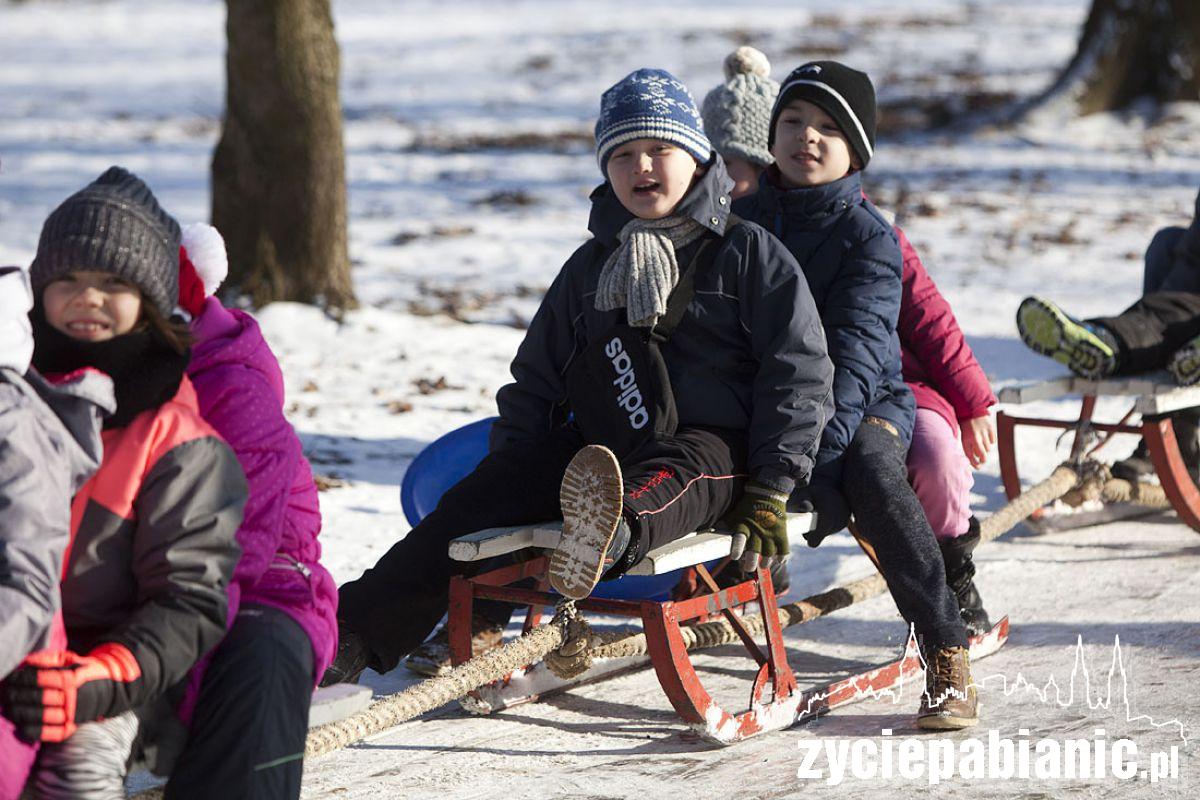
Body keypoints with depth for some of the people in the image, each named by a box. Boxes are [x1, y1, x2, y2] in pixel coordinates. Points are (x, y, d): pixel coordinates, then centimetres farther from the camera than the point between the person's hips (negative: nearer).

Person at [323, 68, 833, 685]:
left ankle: (611, 535, -77)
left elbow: (798, 374, -3)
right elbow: (536, 380, 26)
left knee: (668, 481, -41)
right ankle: (354, 635, -21)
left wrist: (768, 492, -13)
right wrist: (512, 471, 11)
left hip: (714, 454, -5)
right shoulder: (590, 266, 19)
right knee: (476, 500, -15)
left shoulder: (750, 254, 4)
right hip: (598, 447, 5)